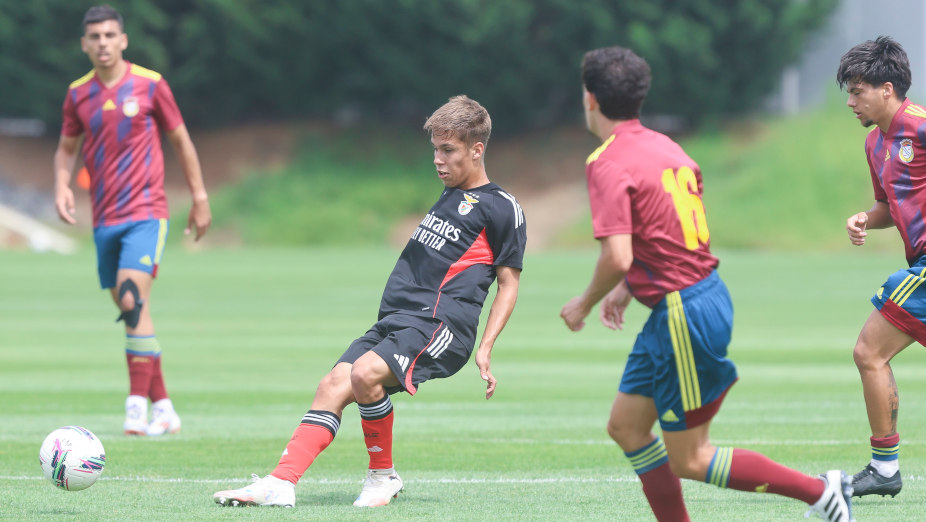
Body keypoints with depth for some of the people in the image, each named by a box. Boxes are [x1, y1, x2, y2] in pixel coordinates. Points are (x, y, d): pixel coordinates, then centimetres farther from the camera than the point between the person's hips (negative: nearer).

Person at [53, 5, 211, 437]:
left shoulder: (148, 85, -3)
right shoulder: (78, 93, 6)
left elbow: (181, 142, 6)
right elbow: (67, 147, 18)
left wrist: (200, 199, 8)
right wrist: (62, 186, -2)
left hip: (146, 211, -5)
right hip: (104, 219, 5)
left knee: (134, 301, -21)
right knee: (129, 312, 7)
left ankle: (138, 406, -22)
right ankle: (163, 408, 16)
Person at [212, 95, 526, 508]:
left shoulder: (500, 208, -1)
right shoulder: (449, 198, 24)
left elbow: (508, 283, -1)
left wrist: (484, 350, -8)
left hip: (442, 324, -8)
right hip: (397, 320, 8)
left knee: (365, 373, -30)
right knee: (333, 384, -8)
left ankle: (383, 475, -11)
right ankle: (282, 482, -16)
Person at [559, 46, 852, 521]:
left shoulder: (607, 163, -17)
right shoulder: (663, 146, 10)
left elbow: (617, 257, -25)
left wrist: (585, 304, -7)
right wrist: (629, 289, 25)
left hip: (684, 316, -9)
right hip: (704, 292, 9)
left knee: (688, 460, 0)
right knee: (626, 424, 15)